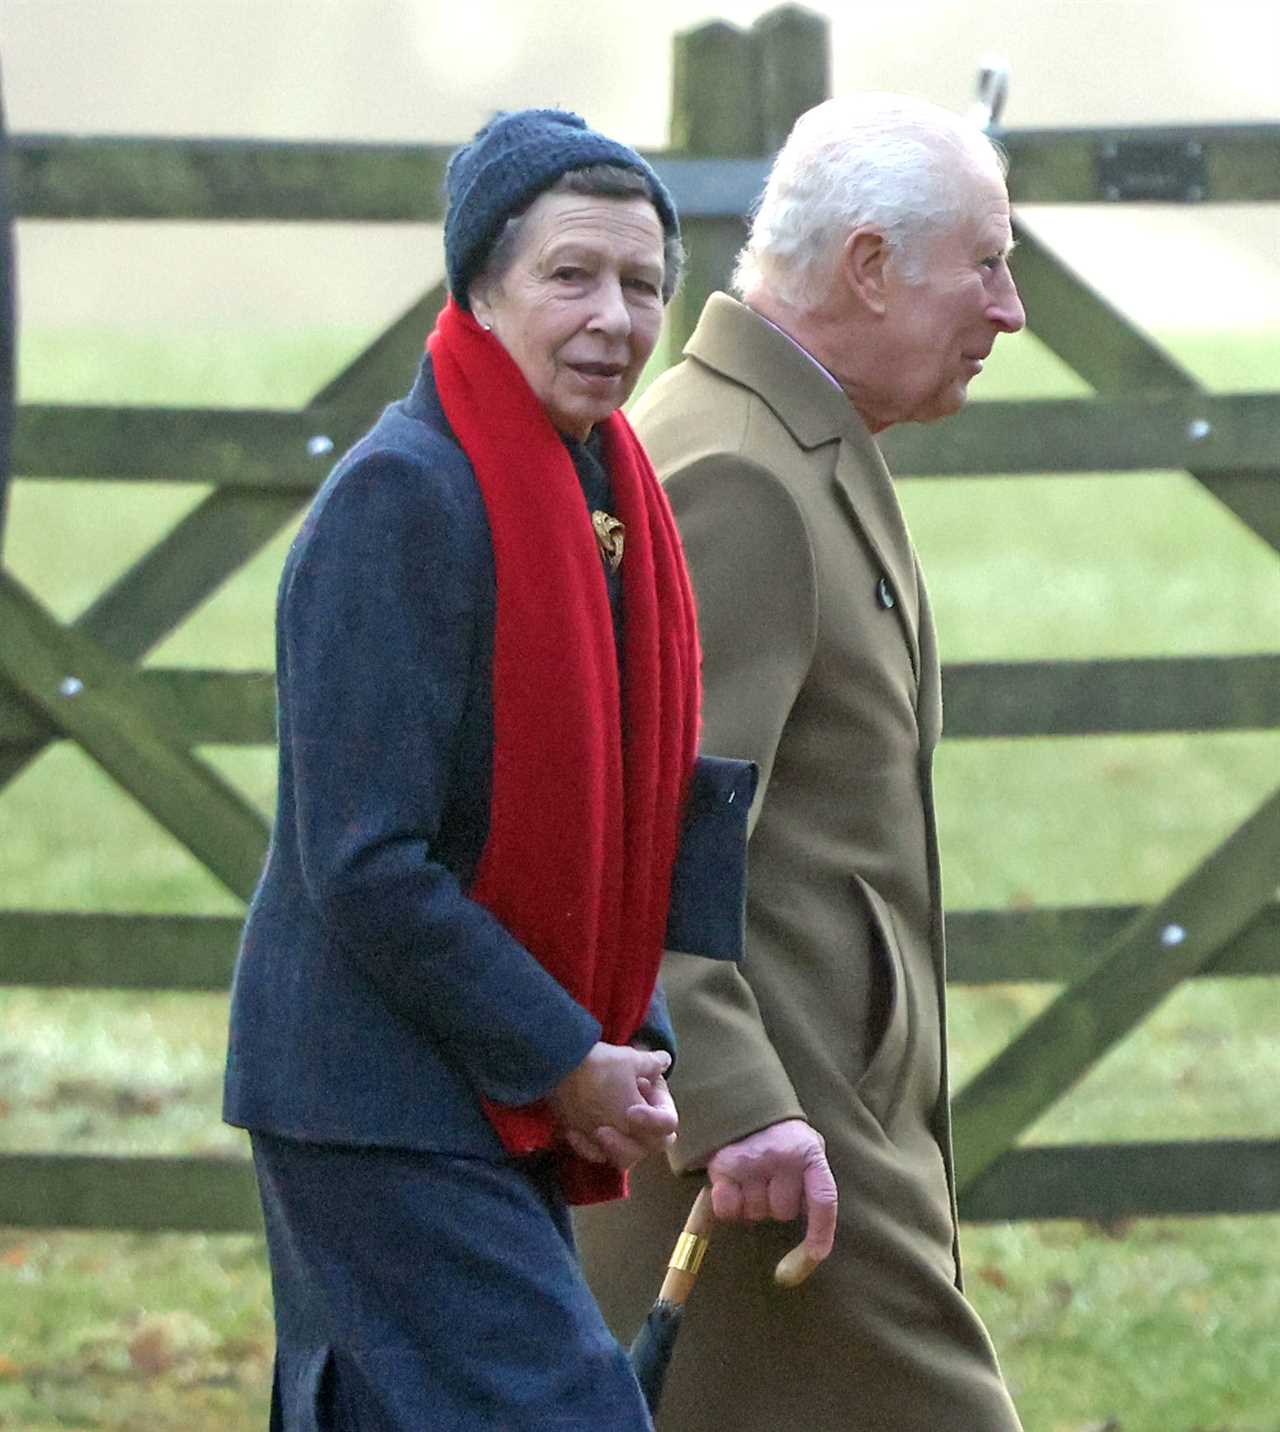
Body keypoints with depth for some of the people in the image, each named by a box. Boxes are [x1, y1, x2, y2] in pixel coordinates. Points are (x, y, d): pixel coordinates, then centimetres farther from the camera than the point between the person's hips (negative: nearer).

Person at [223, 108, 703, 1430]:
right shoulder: (402, 497, -17)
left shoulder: (608, 499, 10)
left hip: (495, 1117, 9)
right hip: (378, 1107, -9)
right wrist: (567, 1059, -15)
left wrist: (640, 1051, 3)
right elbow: (365, 863, -21)